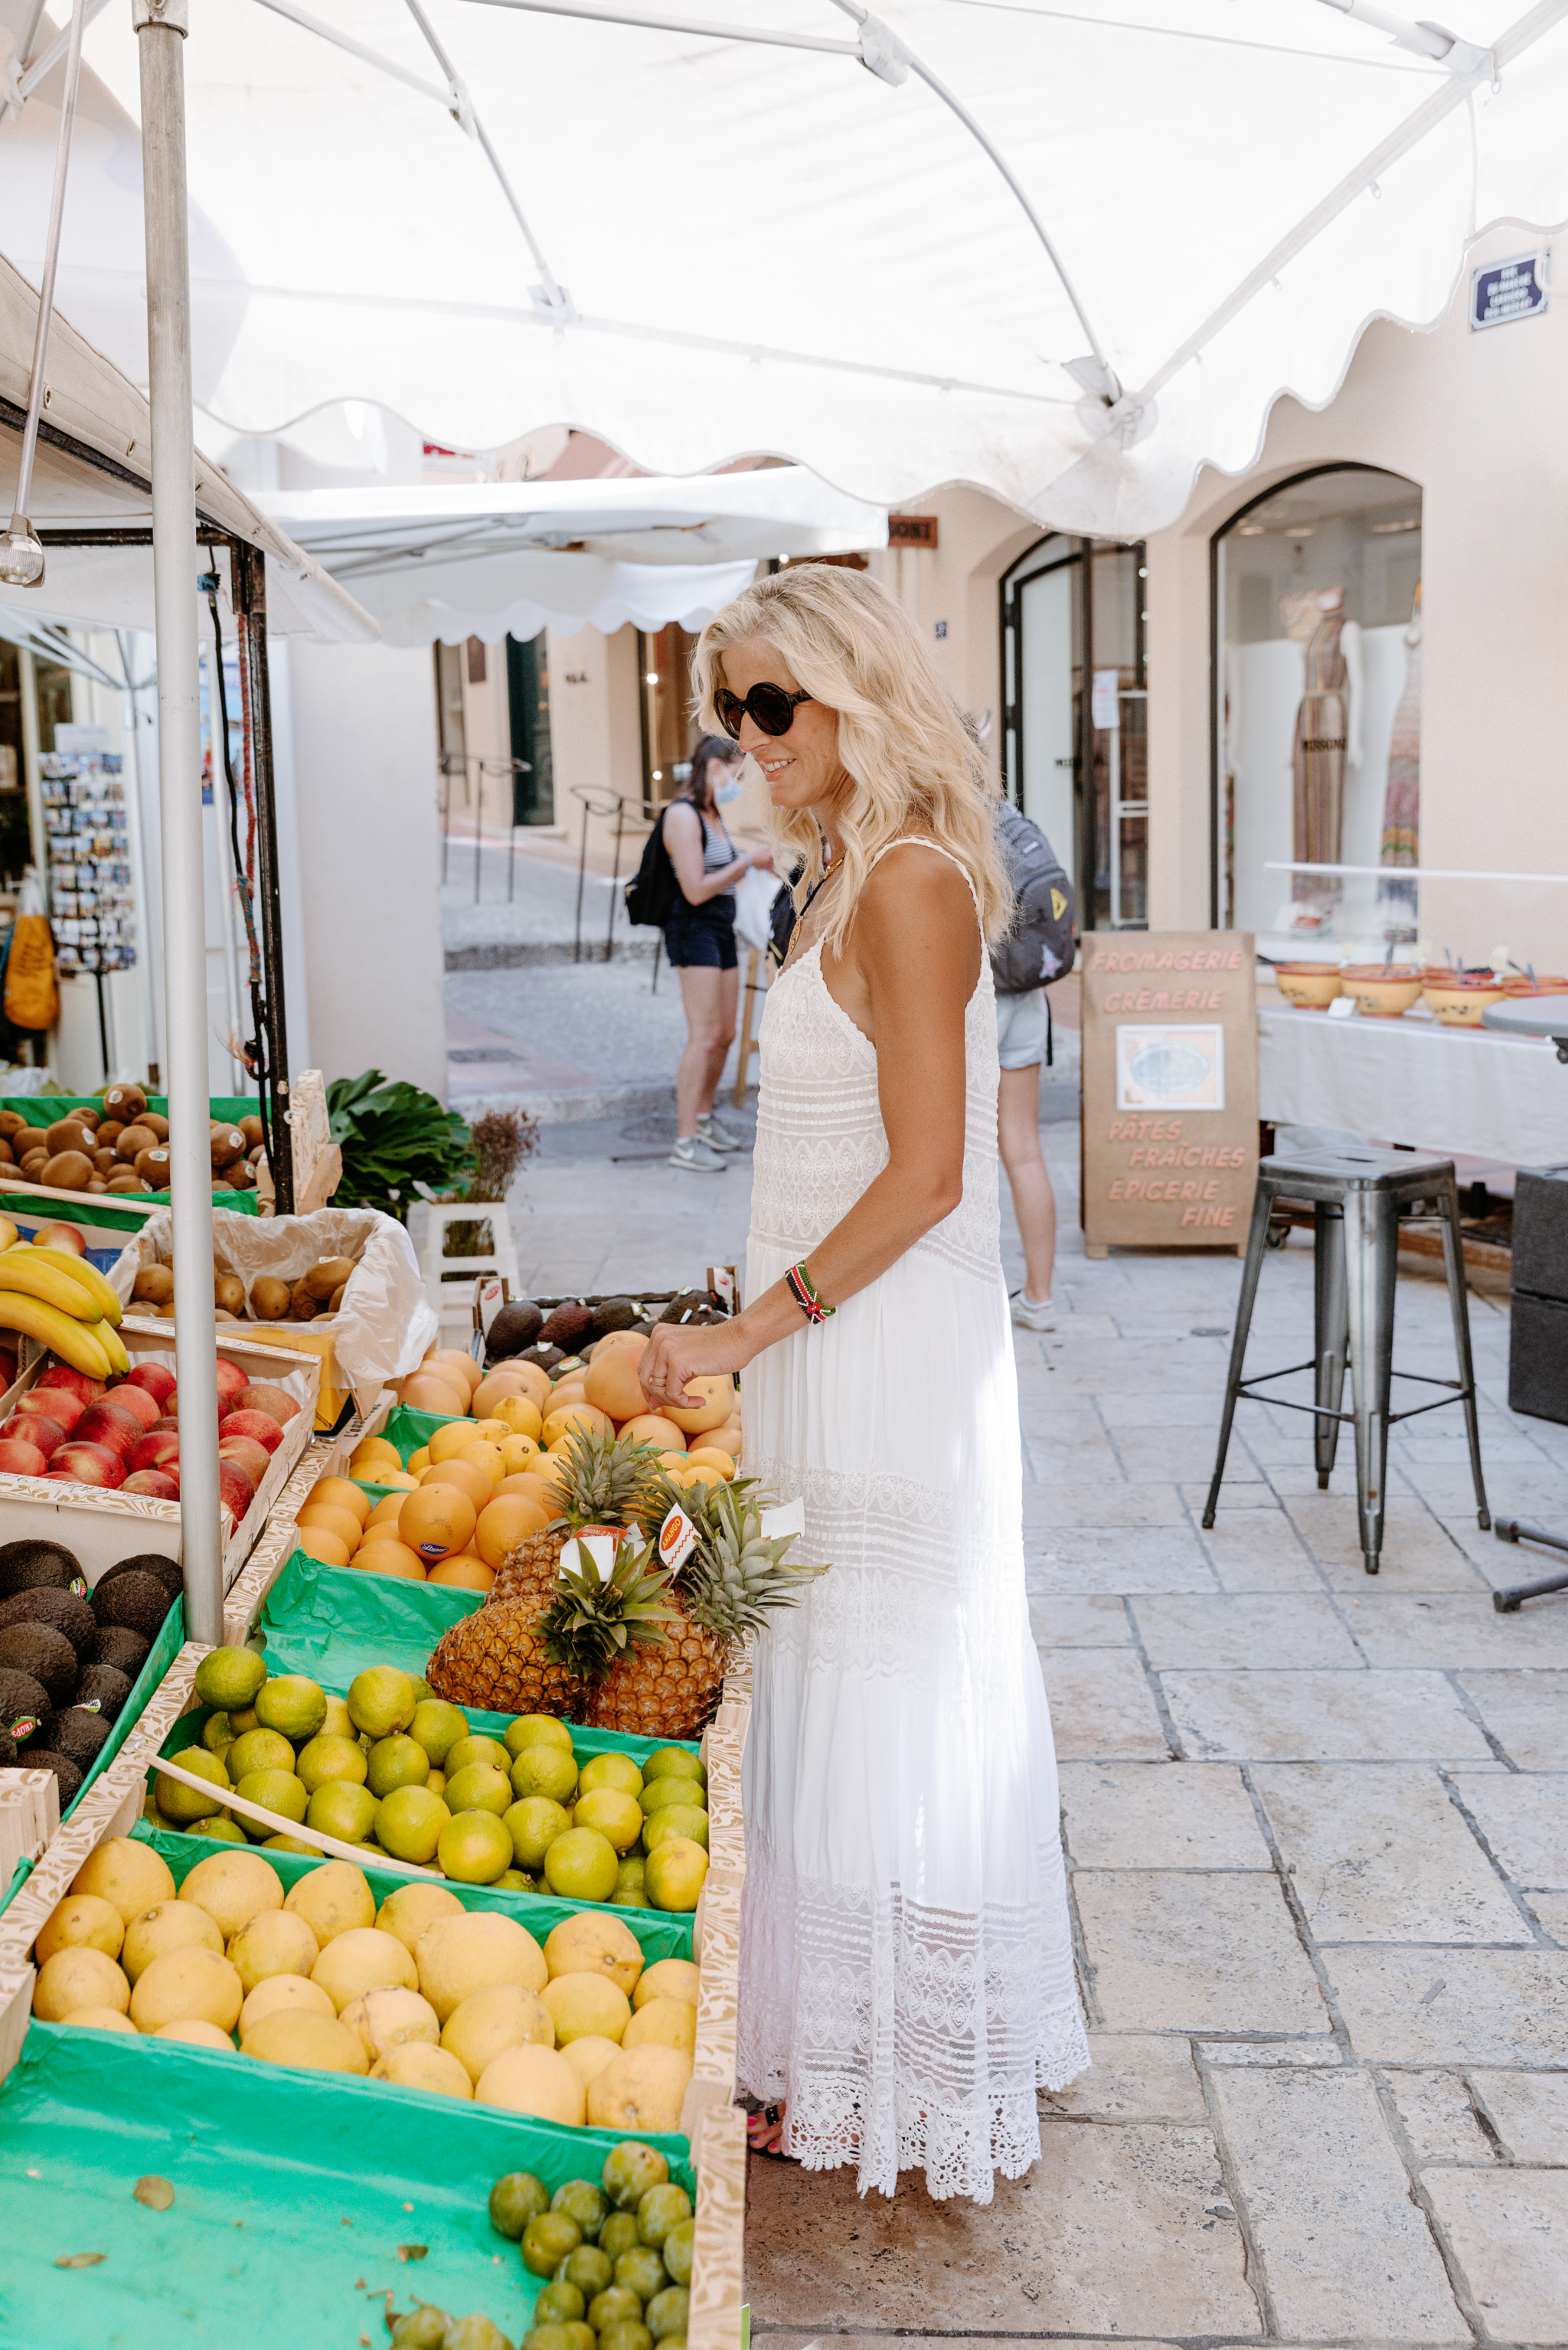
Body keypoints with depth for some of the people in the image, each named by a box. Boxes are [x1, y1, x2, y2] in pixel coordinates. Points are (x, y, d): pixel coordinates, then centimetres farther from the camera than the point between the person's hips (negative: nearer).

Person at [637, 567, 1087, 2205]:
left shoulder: (911, 884, -17)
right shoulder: (846, 876, 12)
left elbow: (927, 1173, -21)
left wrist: (749, 1329, -17)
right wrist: (755, 1336, 17)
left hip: (886, 1338, -9)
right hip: (833, 1330, 9)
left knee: (879, 1697, 3)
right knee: (843, 1686, 17)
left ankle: (891, 2081, 20)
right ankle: (849, 2041, 32)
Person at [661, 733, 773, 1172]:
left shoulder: (712, 814, 15)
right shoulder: (682, 815, -14)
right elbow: (695, 890, -20)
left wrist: (754, 859, 12)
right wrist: (746, 861, -13)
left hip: (721, 930, 9)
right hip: (694, 928, -9)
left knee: (725, 1035, 13)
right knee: (704, 1037, -13)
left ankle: (703, 1118, 30)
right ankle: (685, 1143, -10)